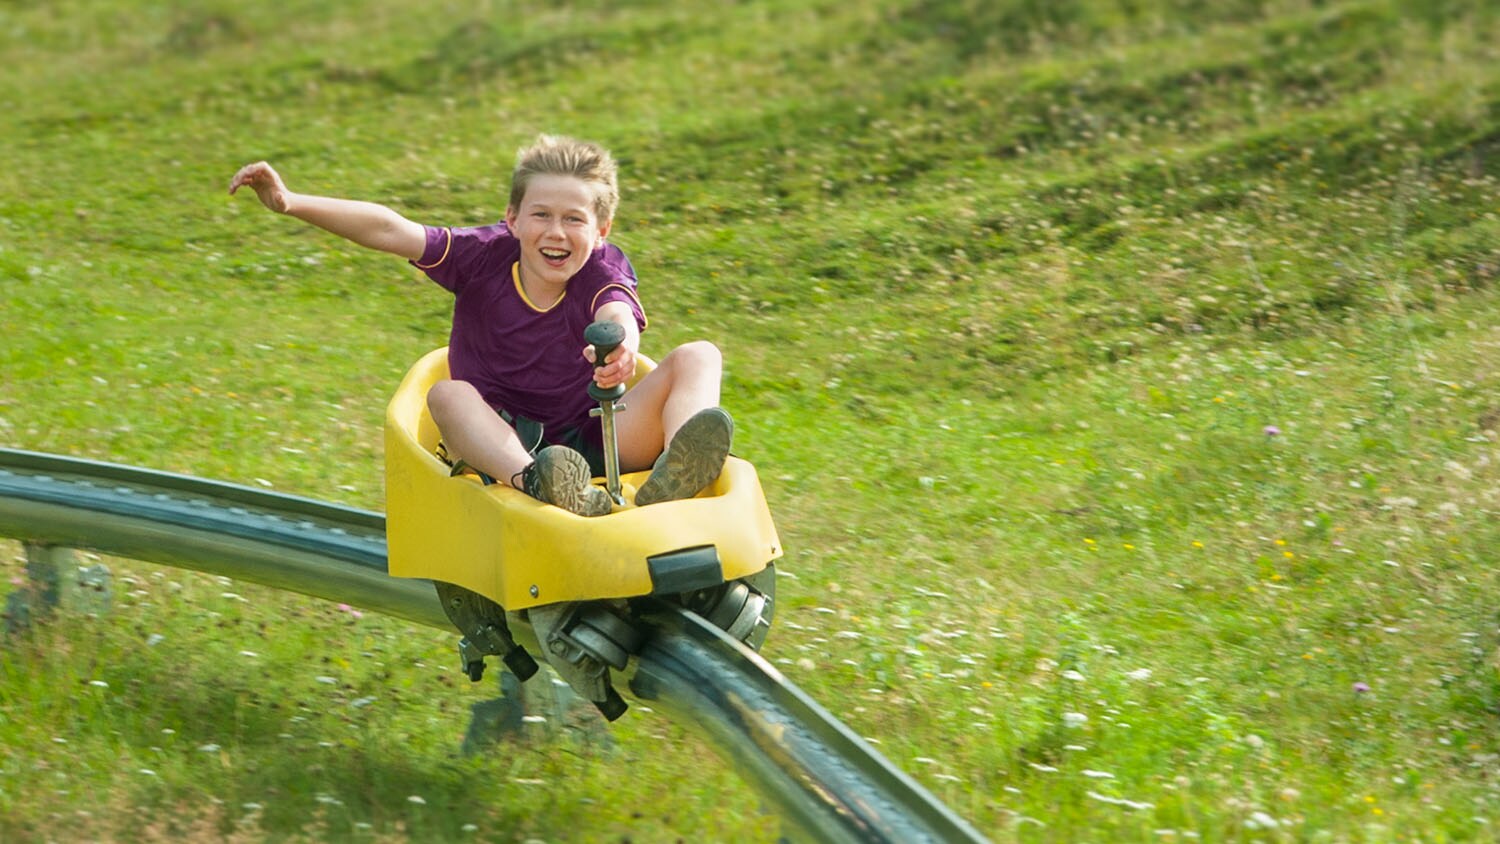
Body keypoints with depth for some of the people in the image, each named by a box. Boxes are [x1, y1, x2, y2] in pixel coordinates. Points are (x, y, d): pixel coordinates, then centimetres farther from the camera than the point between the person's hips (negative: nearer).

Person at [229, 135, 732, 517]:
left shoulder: (602, 271, -5)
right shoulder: (486, 258, -2)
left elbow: (617, 311, -29)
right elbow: (388, 232, -11)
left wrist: (621, 346, -55)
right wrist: (290, 203, -23)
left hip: (595, 446, 0)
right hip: (501, 443, 0)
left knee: (699, 356, -18)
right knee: (448, 395, -29)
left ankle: (672, 479, -52)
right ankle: (540, 487, -59)